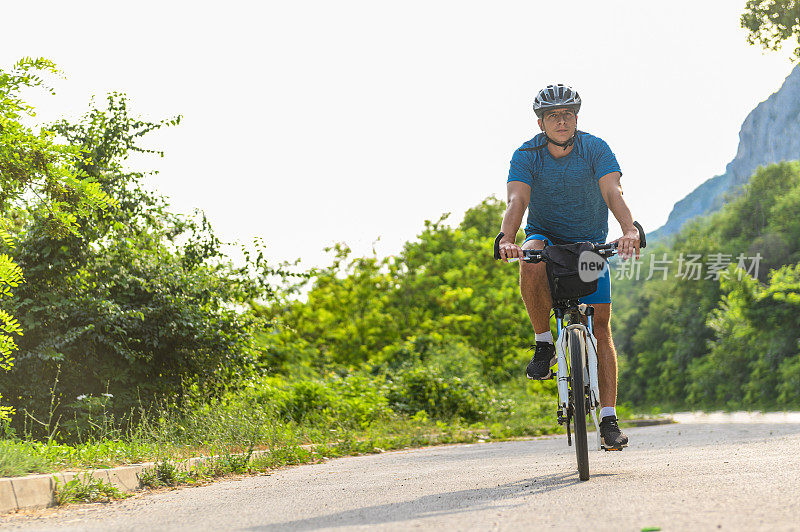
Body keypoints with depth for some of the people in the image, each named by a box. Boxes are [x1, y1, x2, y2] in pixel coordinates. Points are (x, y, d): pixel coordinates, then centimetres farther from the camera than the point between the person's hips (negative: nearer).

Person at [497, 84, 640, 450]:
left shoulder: (595, 149, -15)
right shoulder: (527, 155, -15)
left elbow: (613, 193, -29)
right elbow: (517, 200, -29)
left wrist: (629, 230, -49)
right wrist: (507, 239, -49)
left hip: (590, 242, 1)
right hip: (545, 235, 0)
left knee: (600, 323, -8)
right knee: (531, 263, -38)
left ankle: (609, 418, -5)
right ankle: (544, 344, -17)